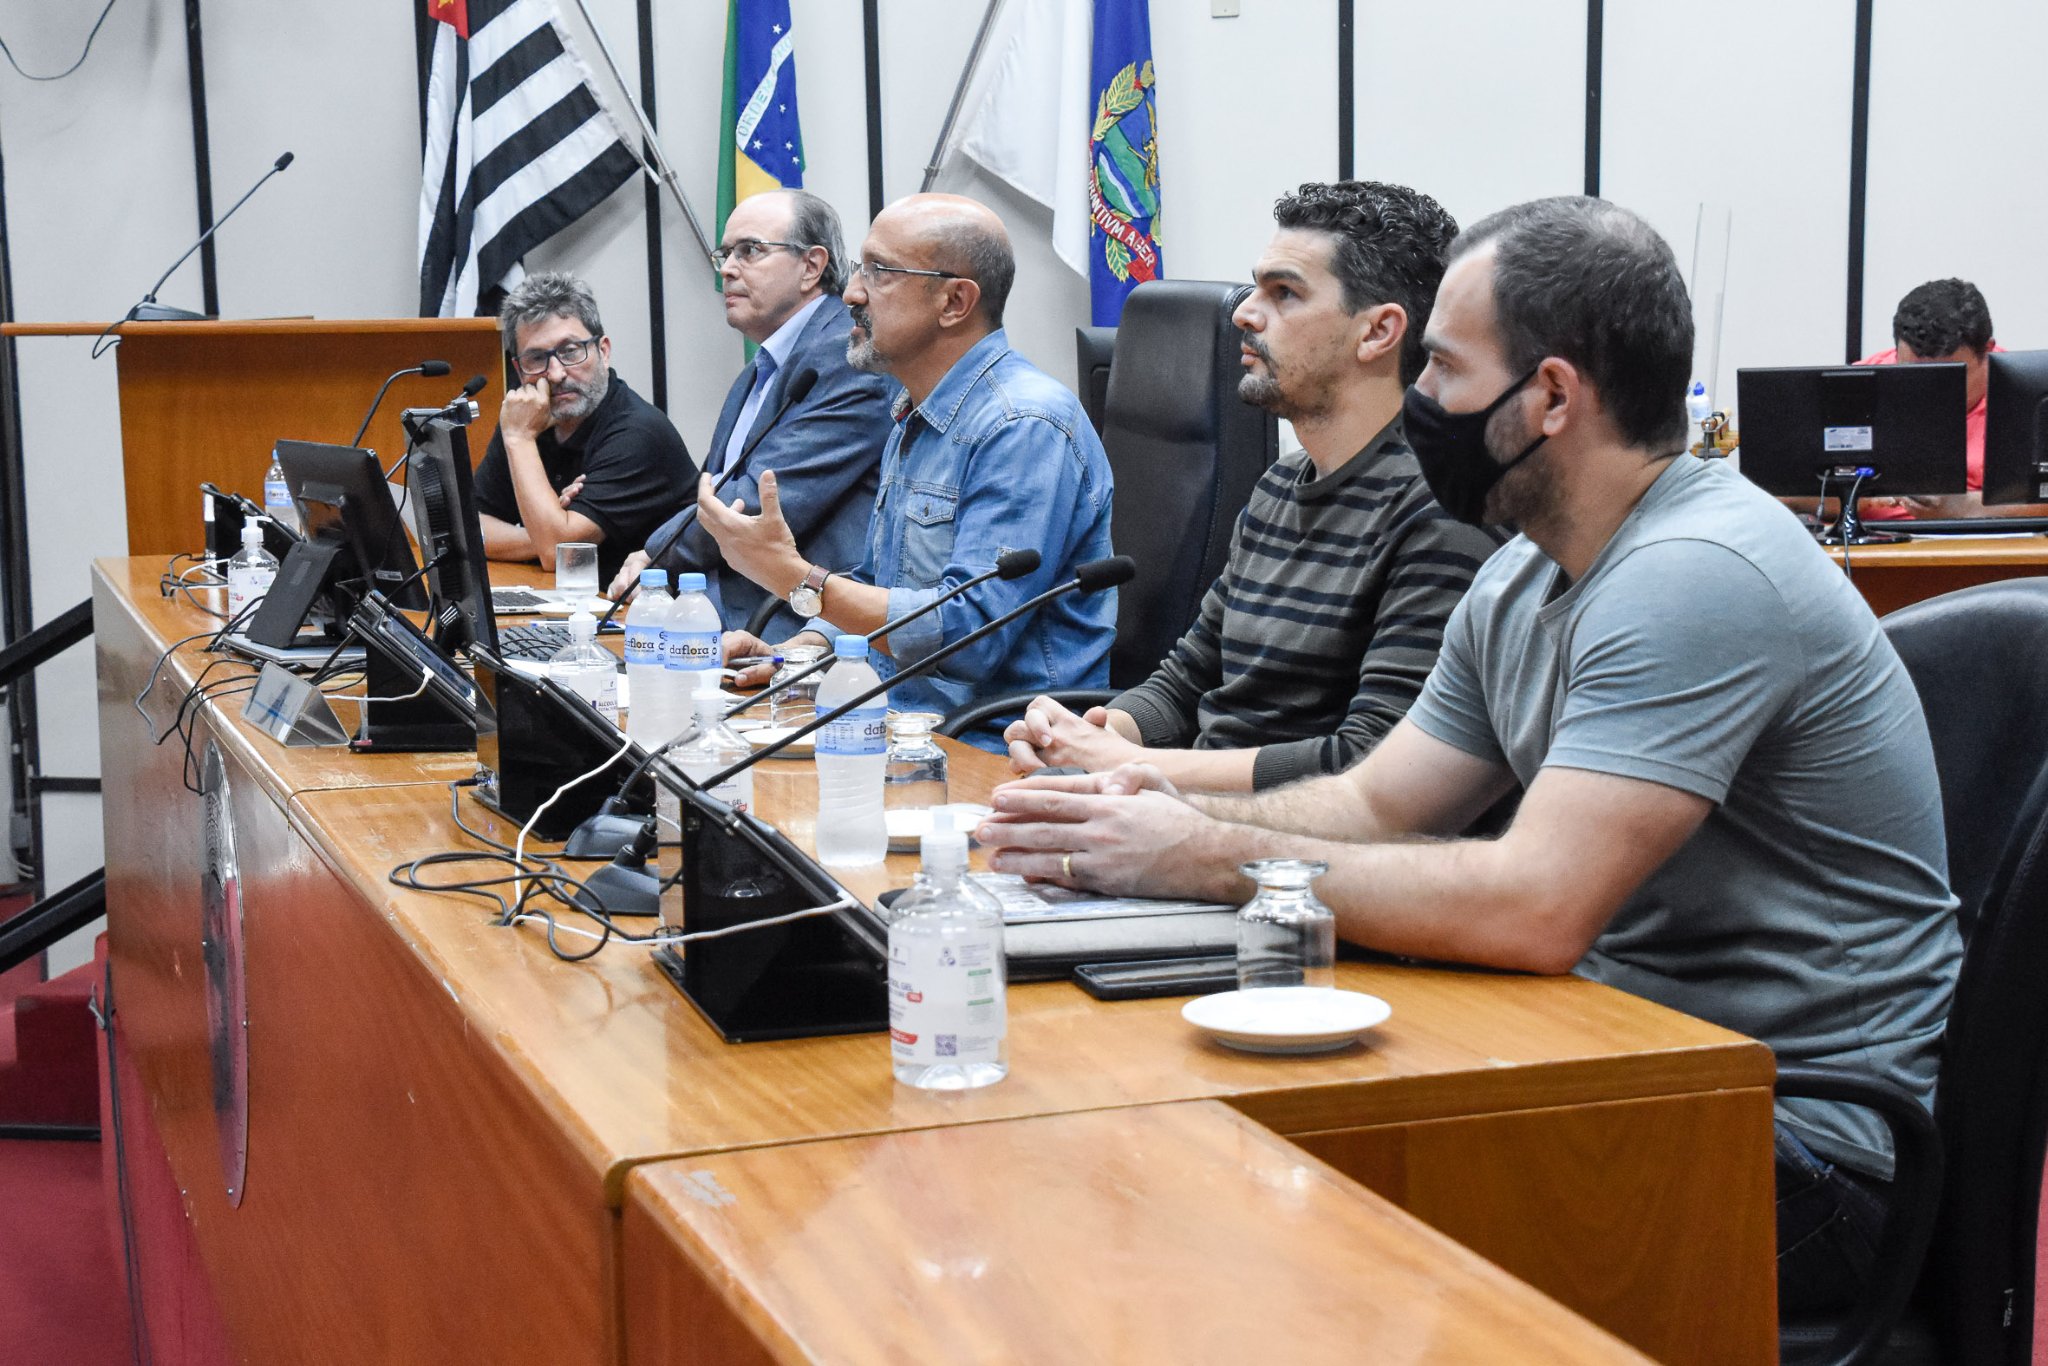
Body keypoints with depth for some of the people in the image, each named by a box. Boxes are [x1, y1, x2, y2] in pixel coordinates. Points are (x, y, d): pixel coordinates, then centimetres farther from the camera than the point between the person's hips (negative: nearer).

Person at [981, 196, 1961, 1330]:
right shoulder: (1526, 579, 9)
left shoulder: (1700, 578, -23)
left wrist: (1212, 859, -24)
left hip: (1811, 1140, -8)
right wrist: (1167, 811, -7)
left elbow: (1534, 909, -30)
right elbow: (1377, 805, 12)